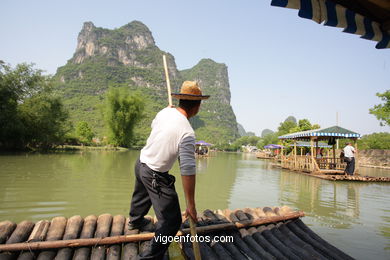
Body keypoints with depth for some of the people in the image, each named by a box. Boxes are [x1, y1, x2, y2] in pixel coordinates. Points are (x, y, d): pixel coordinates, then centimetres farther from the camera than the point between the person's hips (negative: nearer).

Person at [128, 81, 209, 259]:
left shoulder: (164, 112, -7)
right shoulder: (187, 133, -29)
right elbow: (187, 171, -30)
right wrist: (191, 206, -22)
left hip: (140, 163, 9)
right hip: (155, 176, -9)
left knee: (141, 196, 37)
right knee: (171, 221, 1)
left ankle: (135, 221, 65)